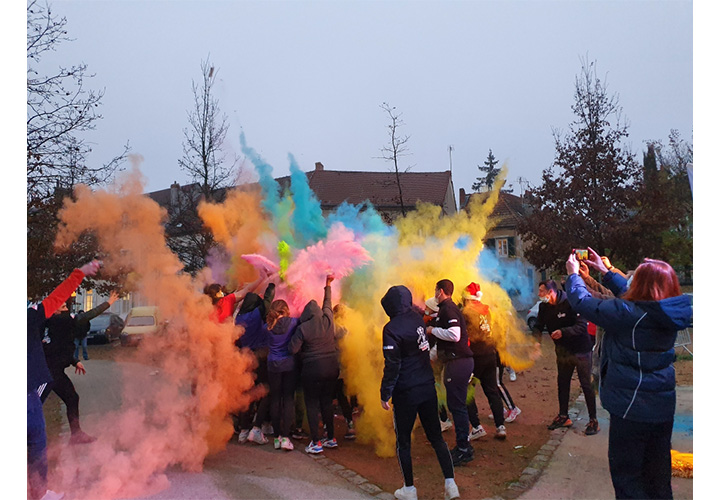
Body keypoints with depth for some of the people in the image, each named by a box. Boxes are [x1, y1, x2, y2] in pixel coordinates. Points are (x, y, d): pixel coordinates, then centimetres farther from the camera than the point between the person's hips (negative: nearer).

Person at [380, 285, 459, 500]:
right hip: (428, 387, 6)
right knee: (436, 437, 14)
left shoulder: (391, 328, -17)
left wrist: (385, 393, -11)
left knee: (403, 441, 10)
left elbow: (392, 365, -18)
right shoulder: (417, 318, 1)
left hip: (405, 393, -5)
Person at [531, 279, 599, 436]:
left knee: (586, 385, 0)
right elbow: (539, 326, -2)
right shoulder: (544, 307, -2)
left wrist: (563, 332, -39)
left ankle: (593, 420, 11)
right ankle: (563, 417, 29)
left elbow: (582, 326, -27)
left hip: (581, 350, -7)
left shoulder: (571, 303, -23)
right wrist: (536, 338, -22)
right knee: (562, 383, 15)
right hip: (563, 351, 7)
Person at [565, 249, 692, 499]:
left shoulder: (628, 314, -24)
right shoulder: (665, 313, -2)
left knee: (625, 470, 8)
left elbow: (583, 302, -16)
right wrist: (605, 271, 20)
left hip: (632, 406, -7)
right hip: (663, 406, 7)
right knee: (658, 470, 22)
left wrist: (573, 274, 1)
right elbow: (630, 296, 14)